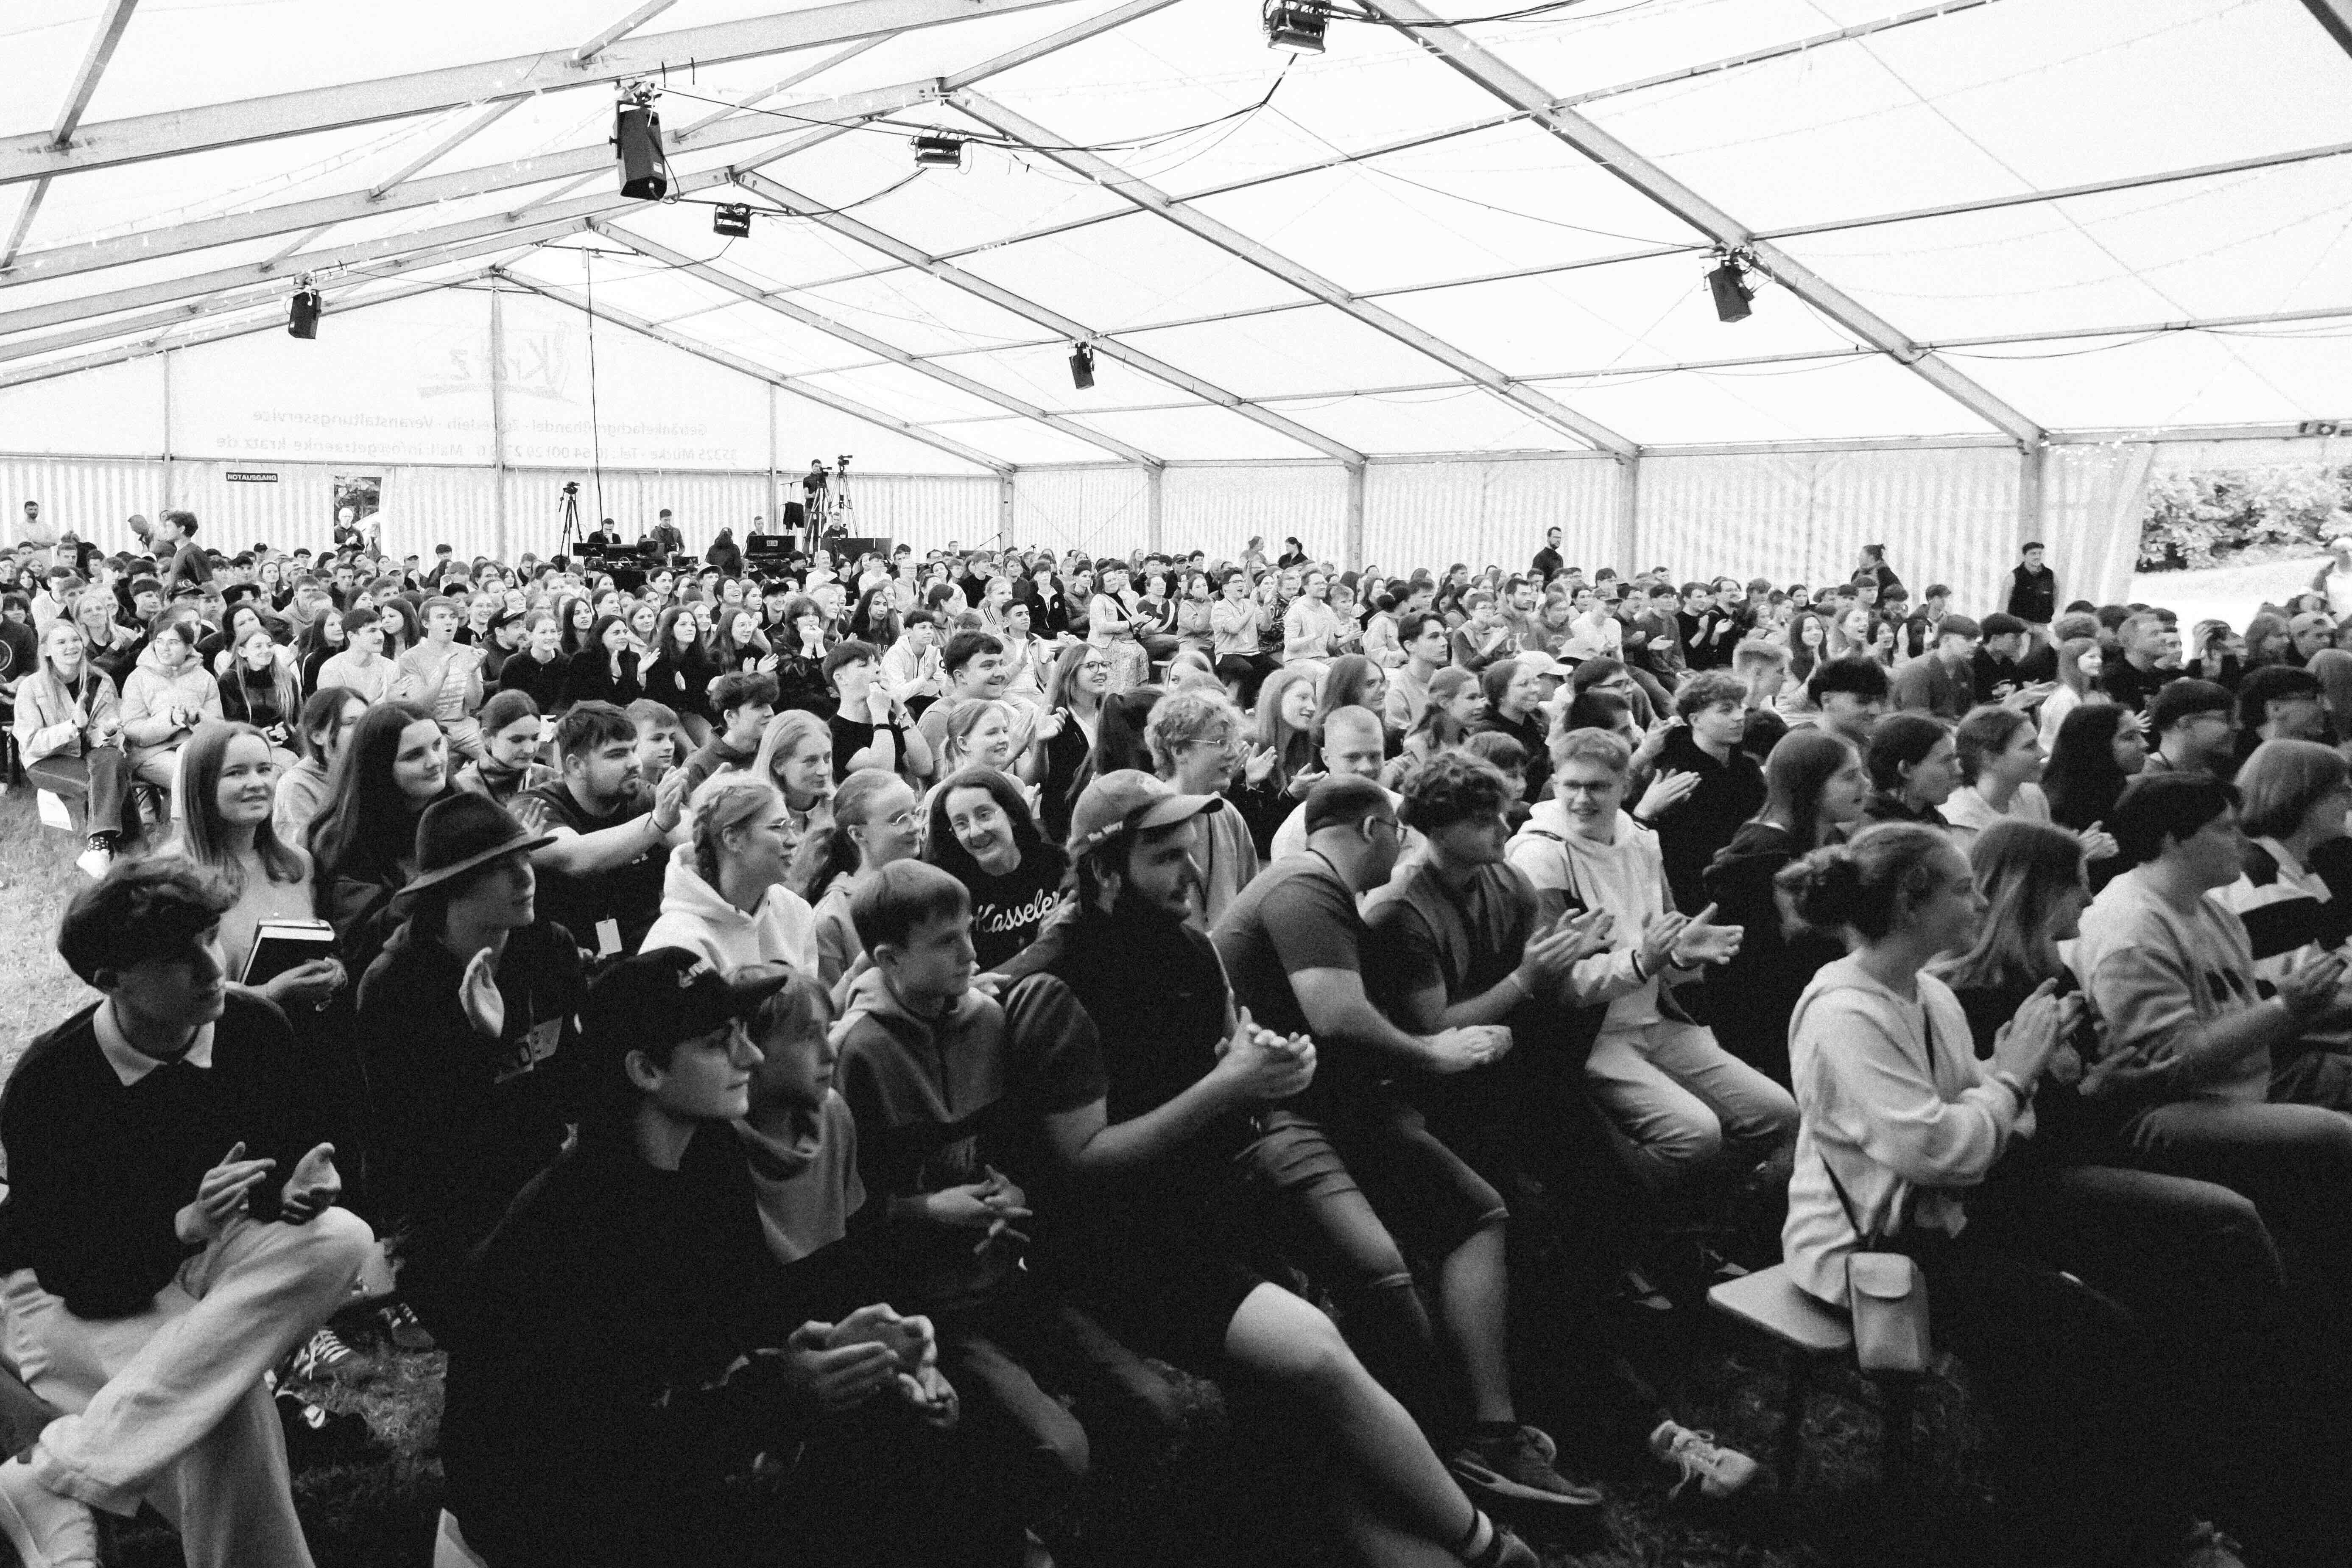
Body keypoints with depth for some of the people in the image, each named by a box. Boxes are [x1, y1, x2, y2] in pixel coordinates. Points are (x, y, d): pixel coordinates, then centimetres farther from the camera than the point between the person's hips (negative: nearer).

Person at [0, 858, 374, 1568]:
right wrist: (187, 1226, -36)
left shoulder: (255, 1028, -9)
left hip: (206, 1253, 6)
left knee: (342, 1240, -30)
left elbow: (298, 1155, 4)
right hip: (75, 1297, -5)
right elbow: (80, 1279, -19)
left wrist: (302, 1191, -21)